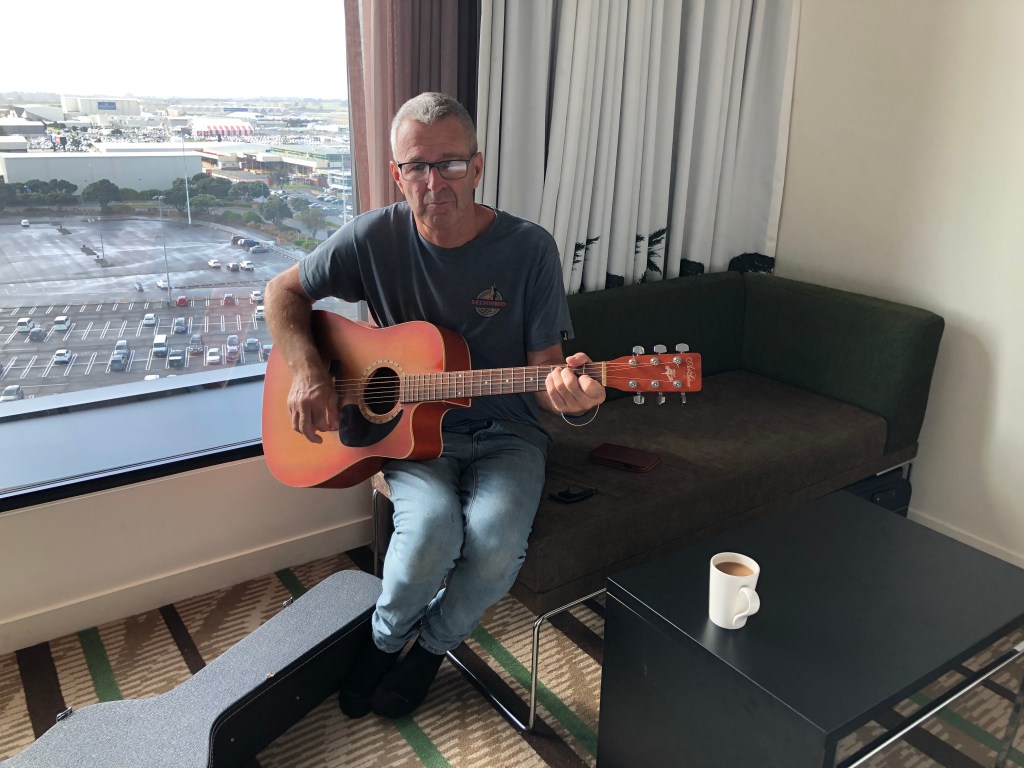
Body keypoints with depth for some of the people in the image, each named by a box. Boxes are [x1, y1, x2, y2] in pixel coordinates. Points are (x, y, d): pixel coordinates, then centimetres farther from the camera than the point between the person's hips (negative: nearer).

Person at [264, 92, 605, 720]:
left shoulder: (529, 249, -10)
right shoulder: (376, 237, -6)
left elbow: (545, 374, -8)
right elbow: (284, 291, 6)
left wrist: (573, 398, -33)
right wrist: (307, 371, -11)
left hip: (504, 434, 0)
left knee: (497, 537, -28)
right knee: (433, 525, -30)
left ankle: (433, 644, 8)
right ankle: (386, 638, 7)